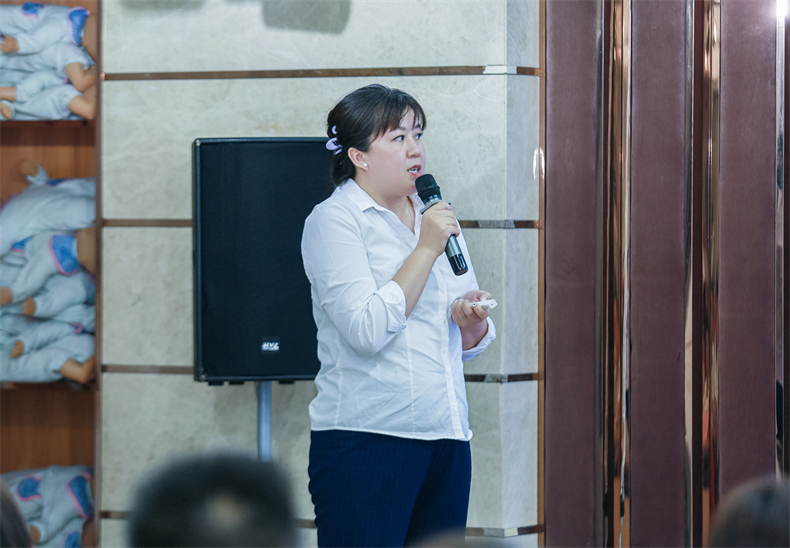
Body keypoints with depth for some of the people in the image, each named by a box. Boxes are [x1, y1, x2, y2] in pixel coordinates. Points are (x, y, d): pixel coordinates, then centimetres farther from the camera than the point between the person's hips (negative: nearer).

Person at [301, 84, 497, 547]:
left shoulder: (436, 219, 17)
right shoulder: (334, 220, -4)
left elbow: (467, 346, 22)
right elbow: (367, 331, -17)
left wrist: (472, 322, -2)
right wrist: (426, 250, -13)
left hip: (447, 439, 7)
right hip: (366, 440, -6)